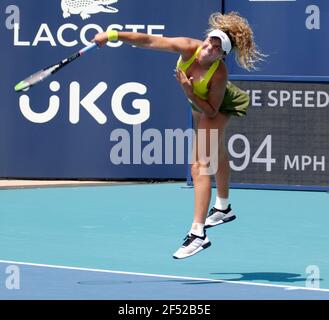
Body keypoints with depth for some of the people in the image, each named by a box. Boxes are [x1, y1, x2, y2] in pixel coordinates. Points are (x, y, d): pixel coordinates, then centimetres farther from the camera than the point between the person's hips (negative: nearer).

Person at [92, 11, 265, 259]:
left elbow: (211, 110, -31)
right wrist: (113, 35, -41)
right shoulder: (188, 48, -32)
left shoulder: (219, 74, -40)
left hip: (217, 108, -7)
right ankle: (223, 208, 52)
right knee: (216, 155, 29)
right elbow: (148, 41, -34)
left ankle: (198, 234, -25)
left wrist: (189, 92, -43)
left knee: (201, 165, -20)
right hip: (198, 102, 7)